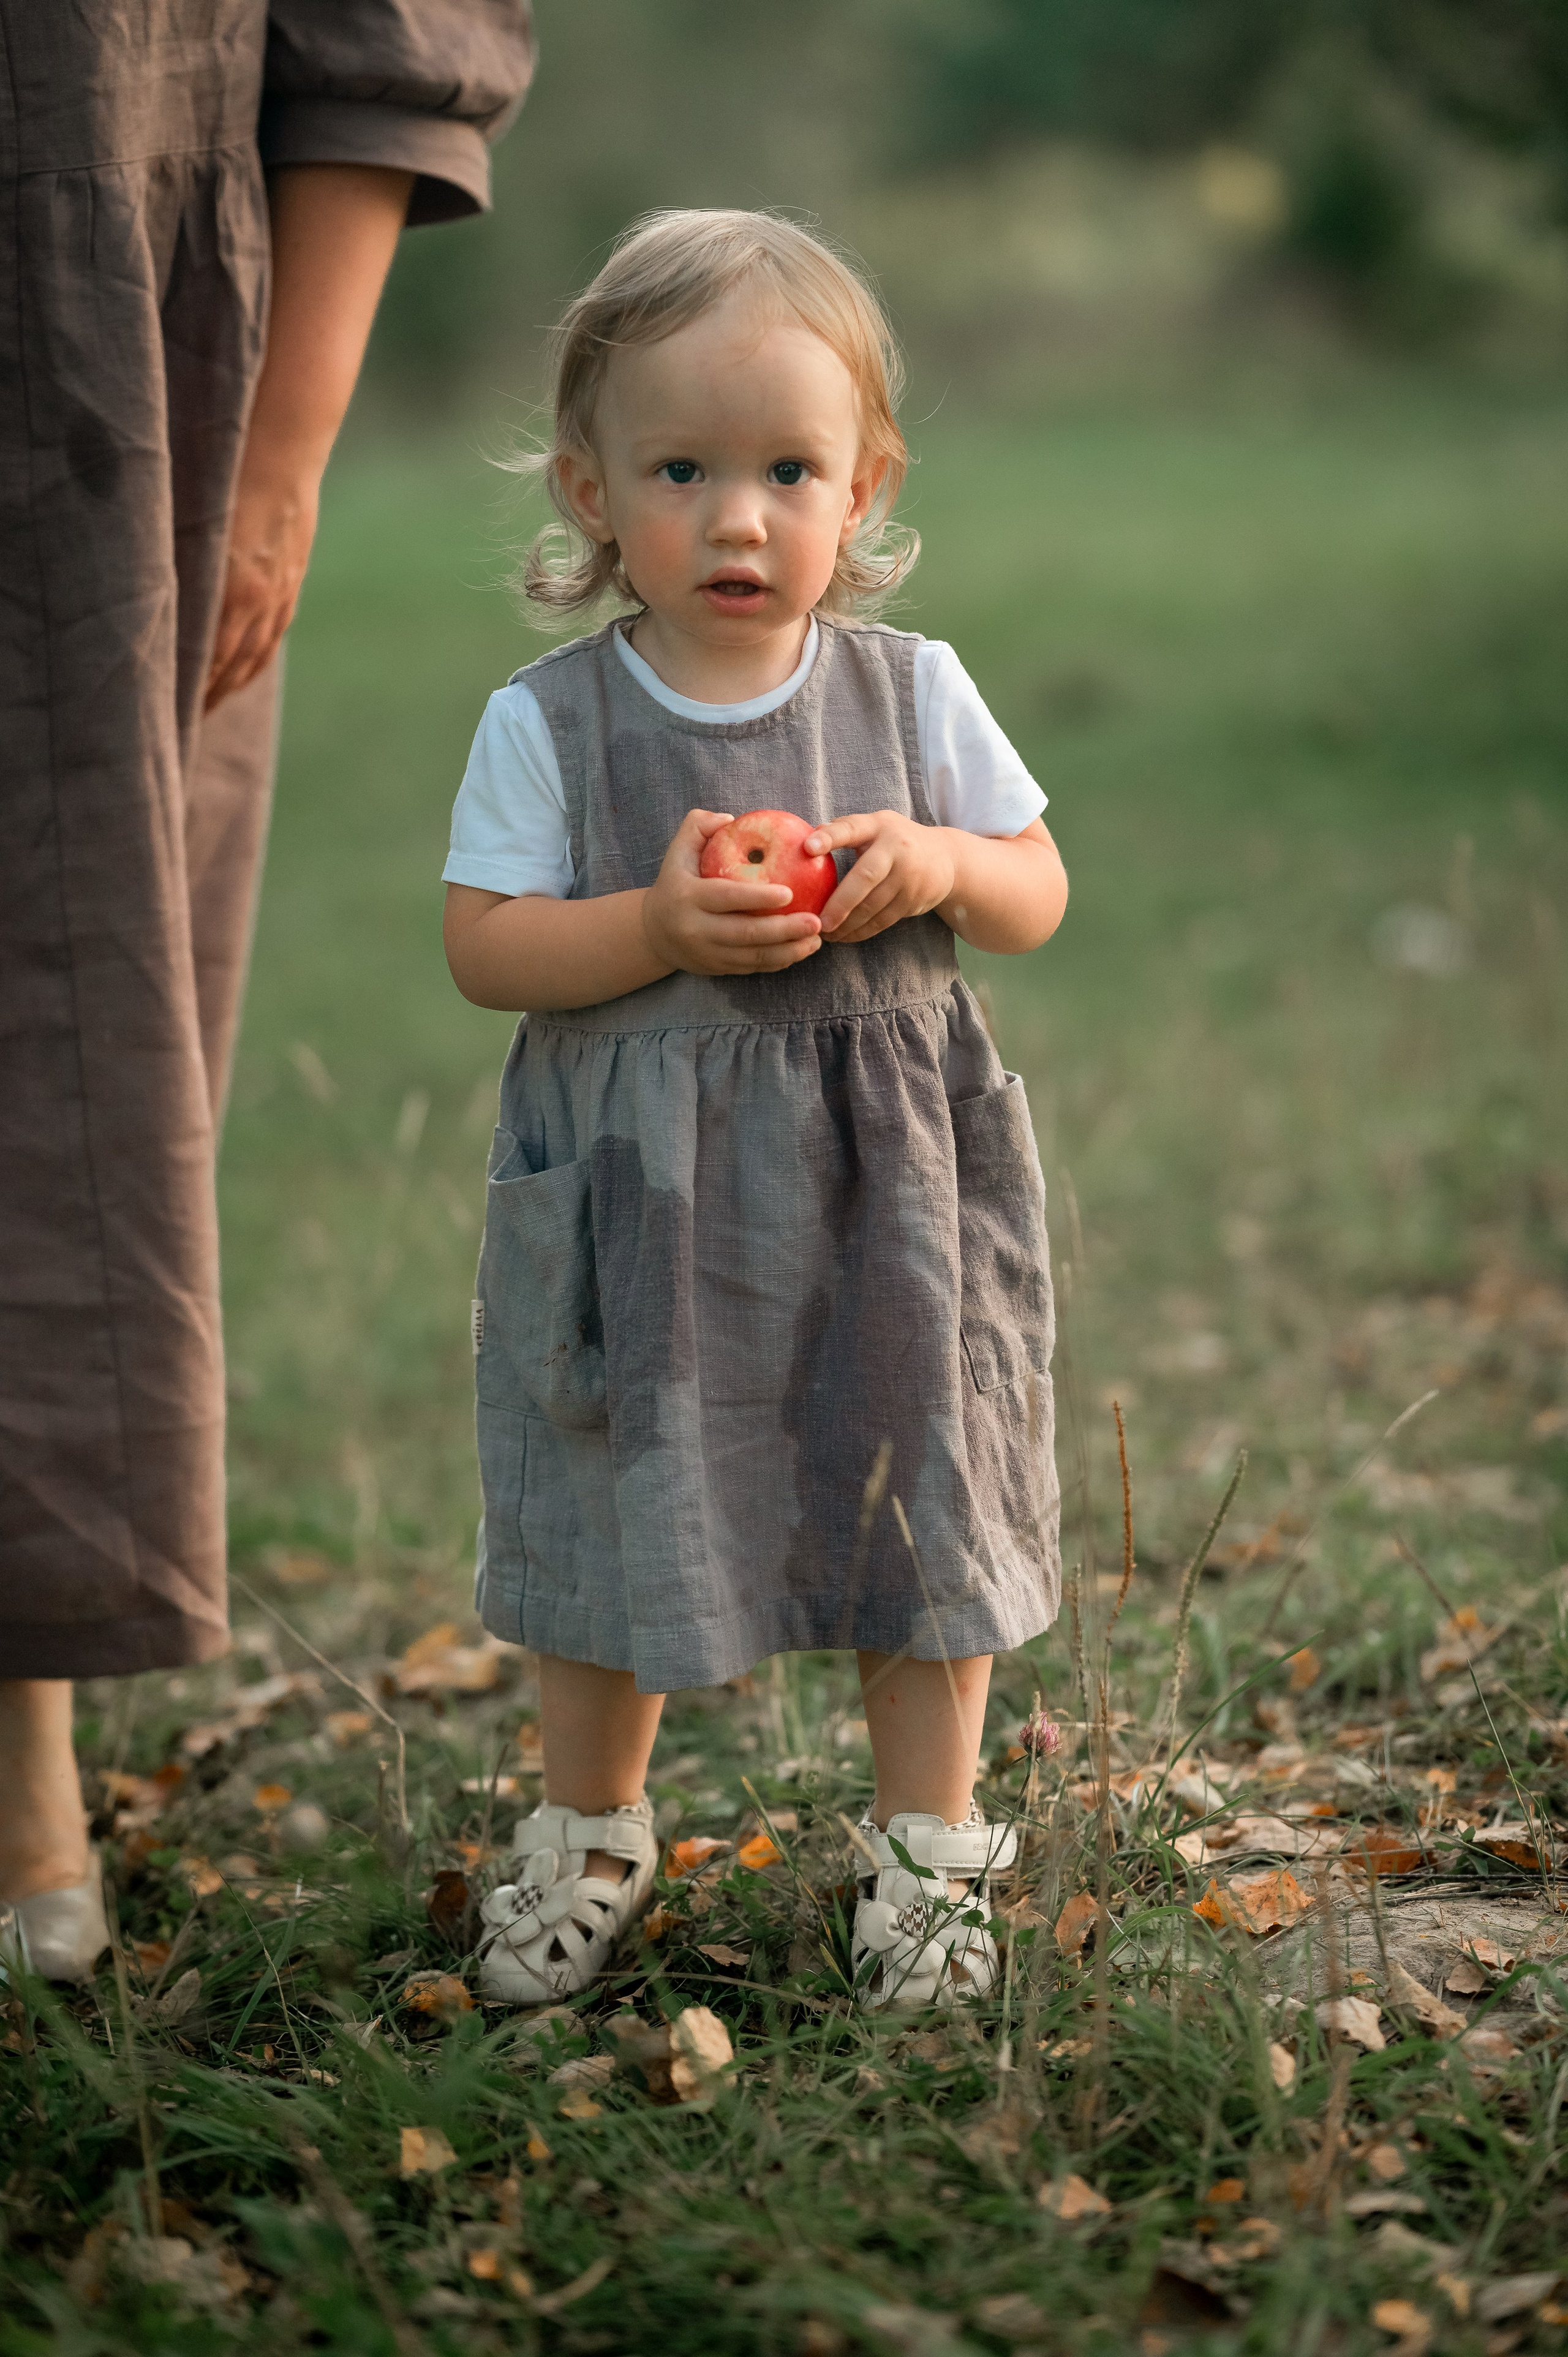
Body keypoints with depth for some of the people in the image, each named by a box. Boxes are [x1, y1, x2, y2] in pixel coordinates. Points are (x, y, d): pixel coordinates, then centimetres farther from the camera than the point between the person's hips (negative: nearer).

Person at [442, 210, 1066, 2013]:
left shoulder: (915, 695, 0)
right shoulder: (547, 724, -5)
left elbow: (1040, 898, 4)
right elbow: (483, 949, -8)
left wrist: (942, 863, -17)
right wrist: (658, 928, -23)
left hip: (883, 1190, 1)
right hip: (631, 1202, -1)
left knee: (920, 1507, 9)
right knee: (616, 1513, 10)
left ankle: (927, 1844, 28)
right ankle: (590, 1831, 33)